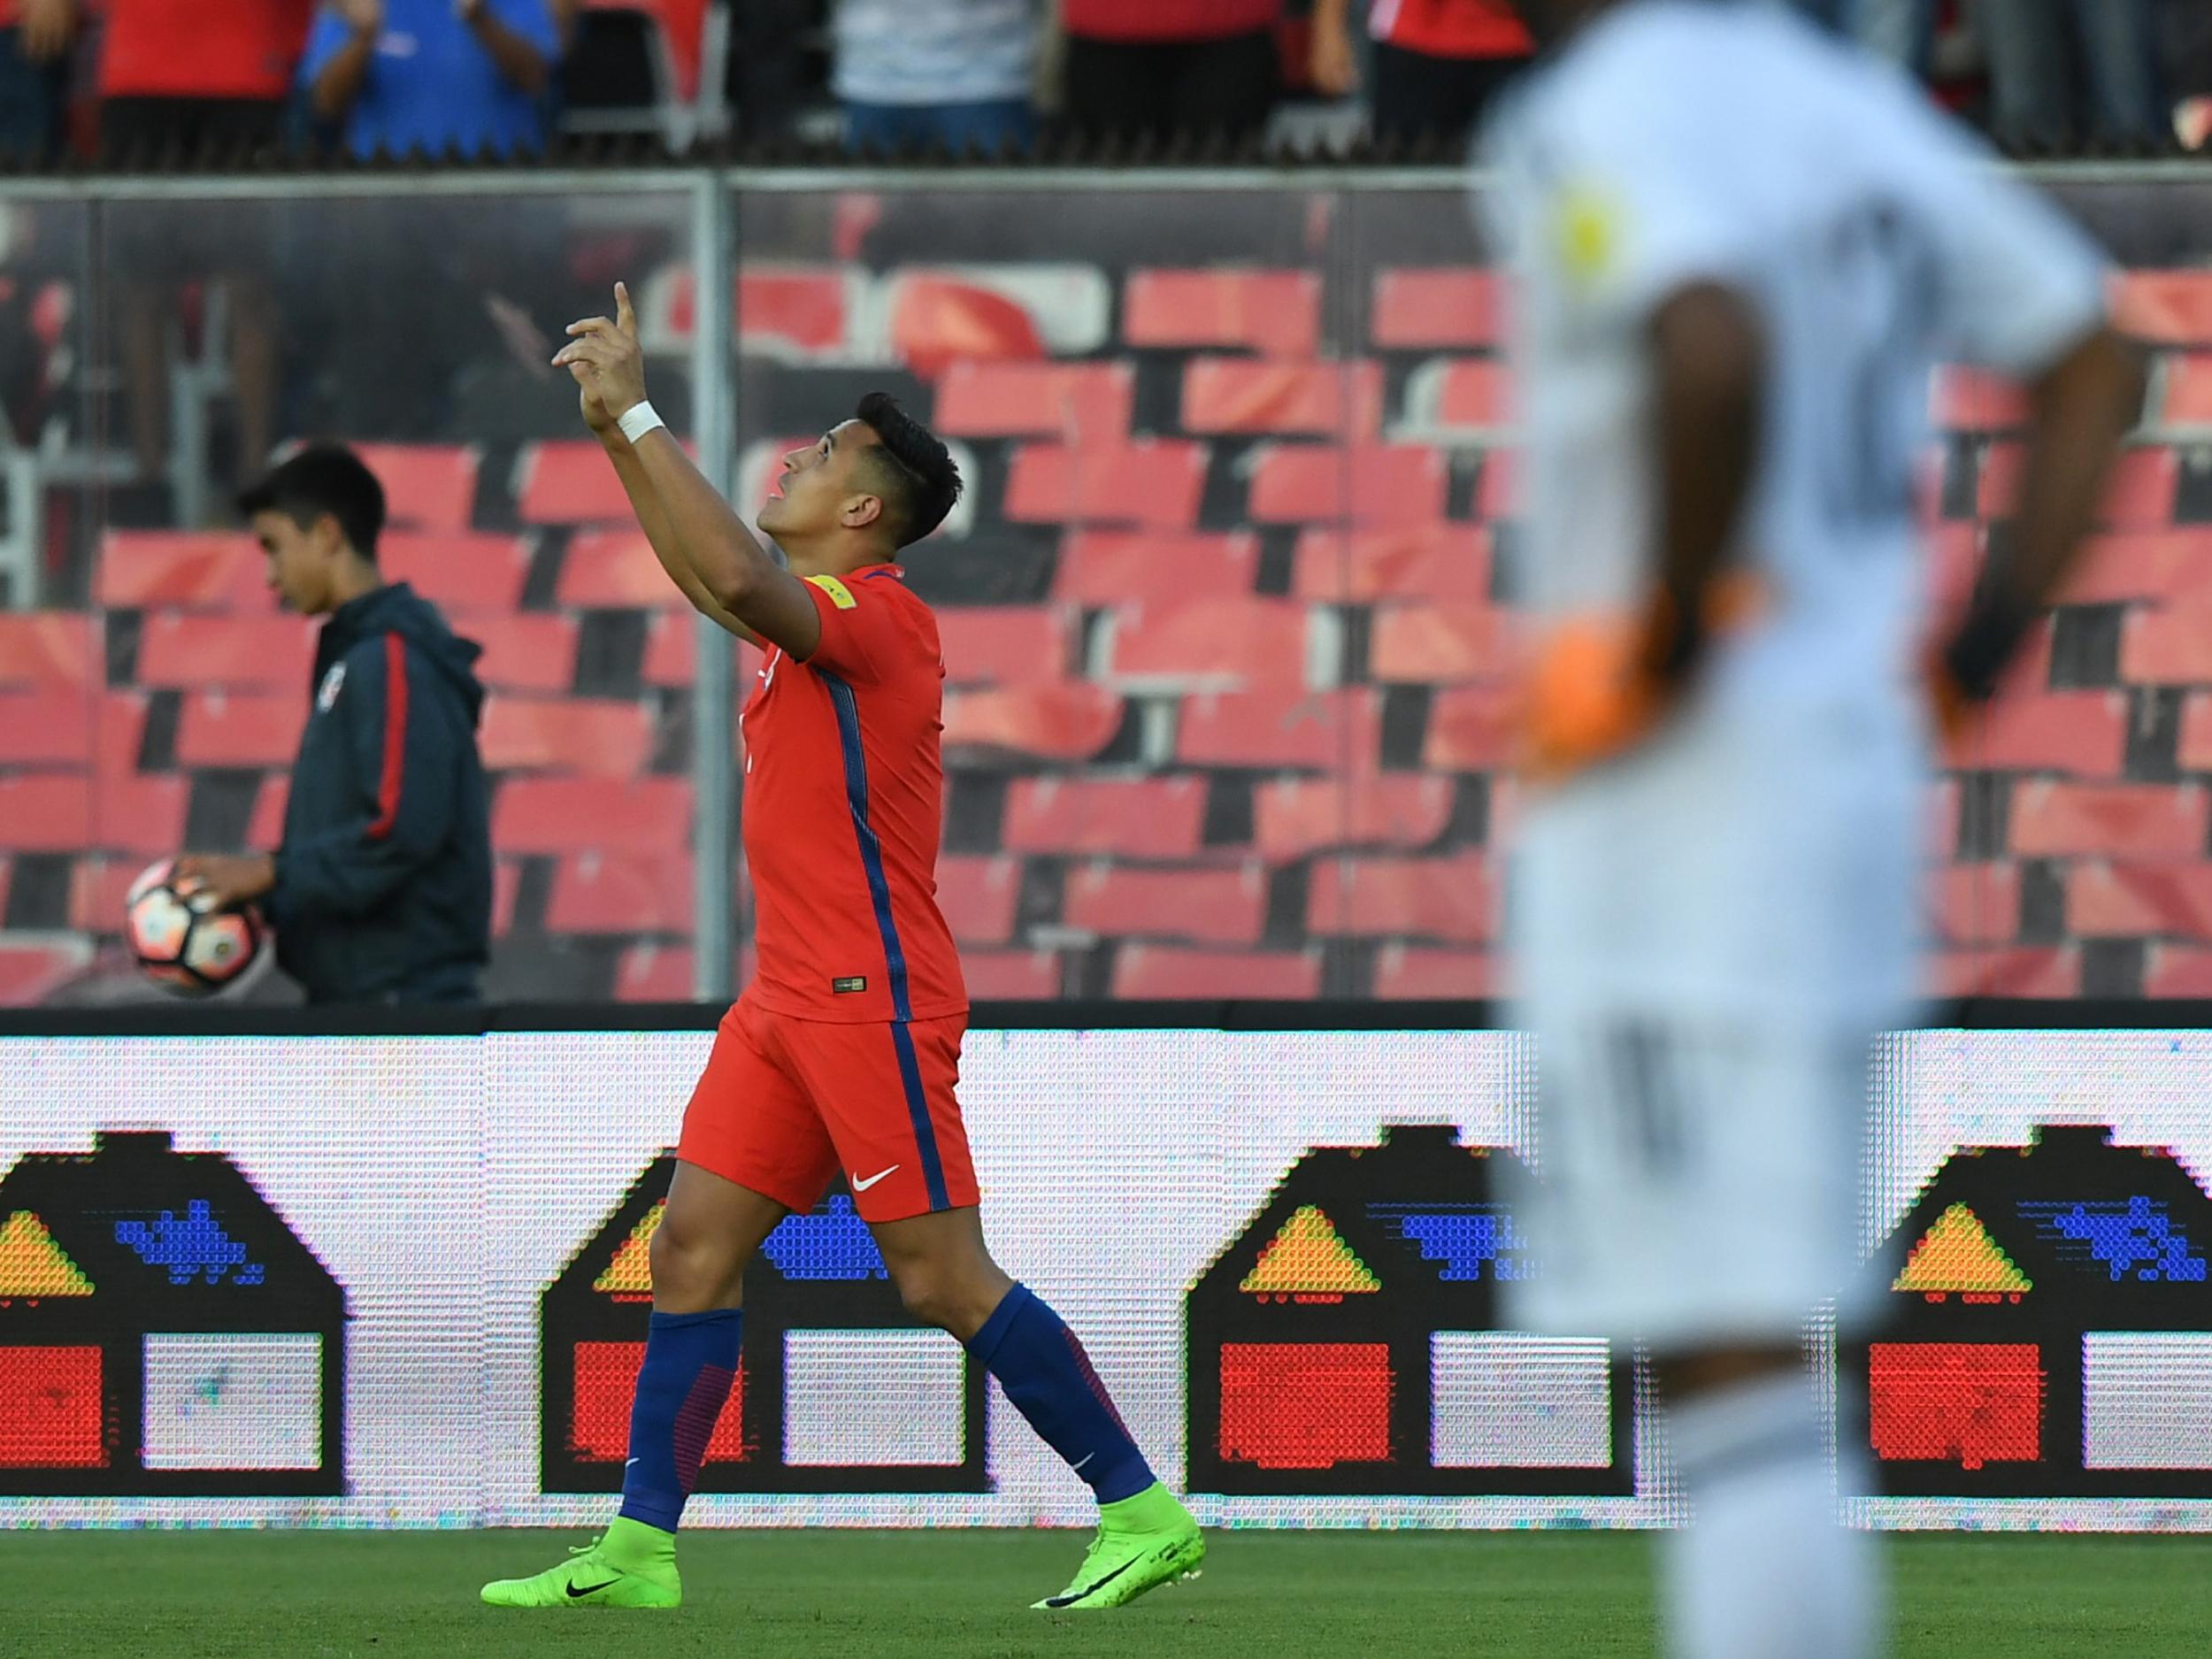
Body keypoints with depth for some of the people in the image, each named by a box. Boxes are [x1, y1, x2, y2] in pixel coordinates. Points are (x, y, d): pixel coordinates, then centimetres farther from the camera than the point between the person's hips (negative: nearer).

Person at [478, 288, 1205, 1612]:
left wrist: (638, 414, -22)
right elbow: (715, 577, 30)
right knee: (694, 1251, 4)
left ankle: (1145, 1514, -3)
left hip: (872, 1000, -10)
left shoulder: (874, 613, -13)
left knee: (944, 1279, -9)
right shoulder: (811, 621, 16)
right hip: (790, 1003, 10)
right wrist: (619, 428, 23)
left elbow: (737, 578, -28)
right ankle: (638, 1551, 5)